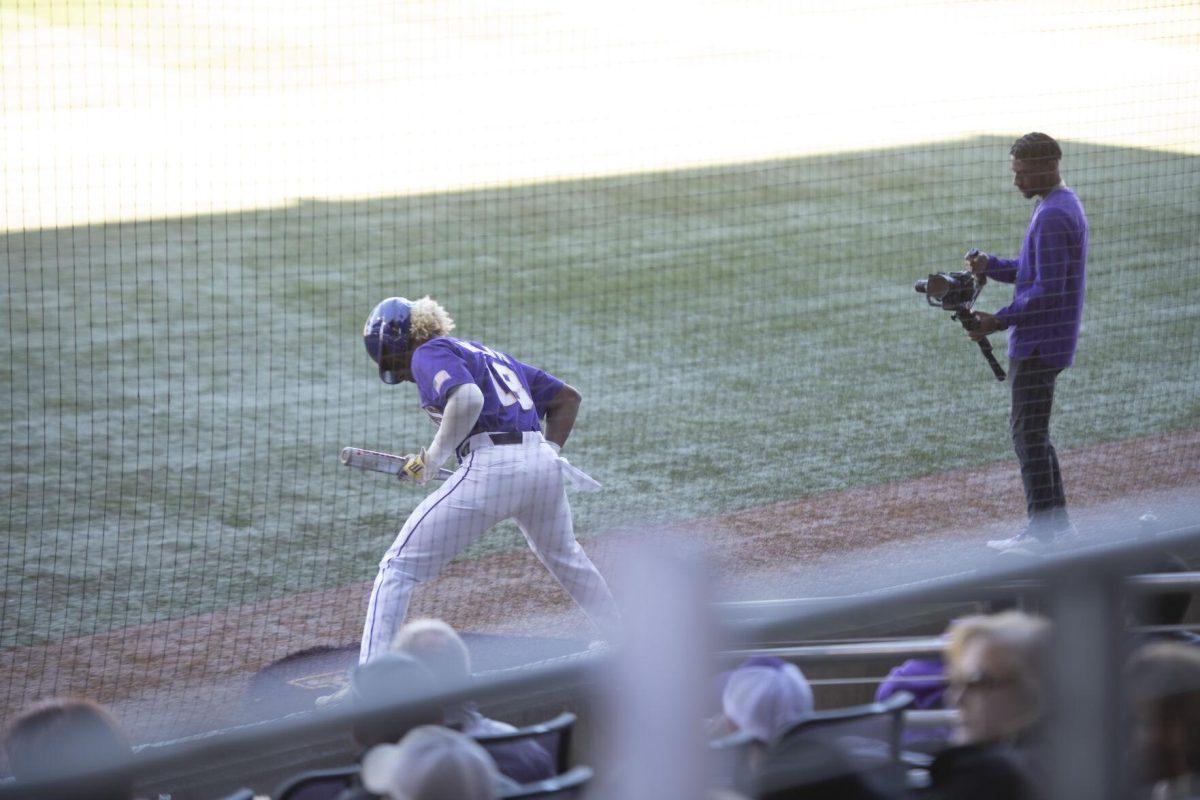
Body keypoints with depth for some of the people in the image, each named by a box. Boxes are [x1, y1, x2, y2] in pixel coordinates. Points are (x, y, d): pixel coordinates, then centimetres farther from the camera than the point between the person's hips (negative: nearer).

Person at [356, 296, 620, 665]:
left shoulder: (430, 353, 3)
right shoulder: (490, 354, 29)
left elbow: (468, 399, -19)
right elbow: (567, 397, 30)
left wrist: (433, 458, -9)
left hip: (490, 467, -8)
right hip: (544, 465, 8)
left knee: (399, 566, -3)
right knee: (566, 559, 34)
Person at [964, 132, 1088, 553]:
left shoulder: (1052, 216, -20)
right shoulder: (1066, 205, 14)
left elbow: (1048, 290, -24)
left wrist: (999, 321, -19)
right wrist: (990, 266, 6)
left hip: (1039, 342, -11)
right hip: (1041, 341, 11)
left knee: (1028, 431, -5)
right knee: (1031, 430, 17)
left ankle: (1042, 530, -2)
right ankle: (1056, 520, 21)